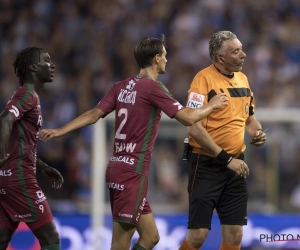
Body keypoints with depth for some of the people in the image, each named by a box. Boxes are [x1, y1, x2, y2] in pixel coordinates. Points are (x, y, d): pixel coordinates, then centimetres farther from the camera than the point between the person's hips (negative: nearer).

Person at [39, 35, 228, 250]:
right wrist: (212, 105, 4)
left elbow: (93, 115, 6)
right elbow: (188, 118, -13)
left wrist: (59, 131, 8)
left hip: (117, 168, 9)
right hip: (132, 173, -9)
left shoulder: (122, 87, 11)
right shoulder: (153, 87, -11)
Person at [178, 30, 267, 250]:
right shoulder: (204, 79, -13)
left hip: (236, 165, 6)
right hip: (207, 164, -6)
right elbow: (194, 128, -19)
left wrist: (257, 133, 0)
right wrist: (226, 159, -19)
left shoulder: (242, 78, 8)